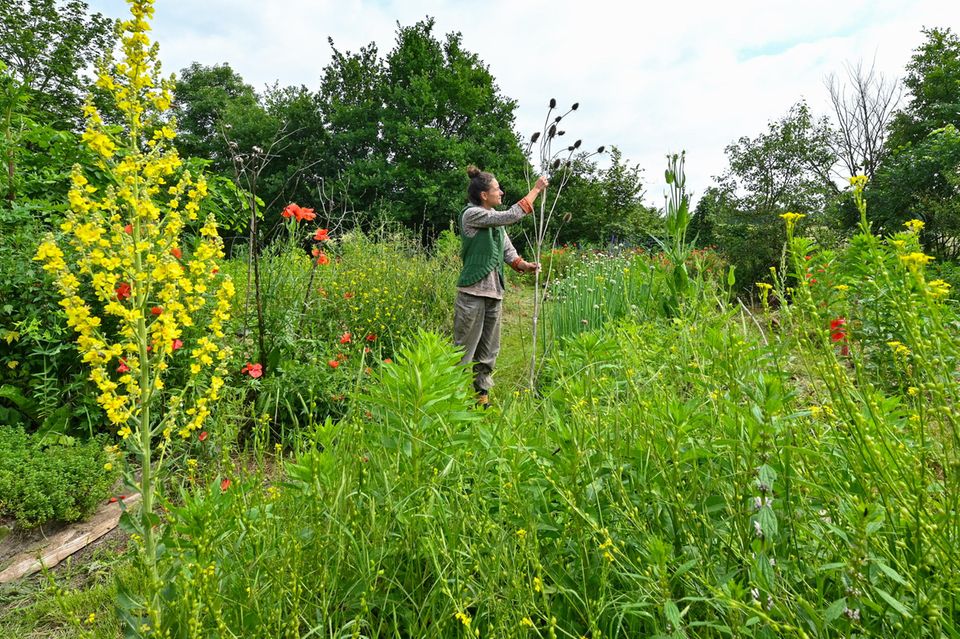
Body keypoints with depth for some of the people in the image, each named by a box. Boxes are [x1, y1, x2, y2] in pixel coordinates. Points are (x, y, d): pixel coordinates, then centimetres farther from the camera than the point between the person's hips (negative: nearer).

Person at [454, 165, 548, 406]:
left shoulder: (495, 218, 15)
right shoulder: (471, 214, -9)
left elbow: (507, 250, 11)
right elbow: (511, 216, -17)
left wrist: (523, 265, -8)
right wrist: (536, 189, -10)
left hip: (494, 293, 8)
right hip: (472, 292, -8)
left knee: (488, 350, 14)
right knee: (464, 350, -2)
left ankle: (482, 394, 26)